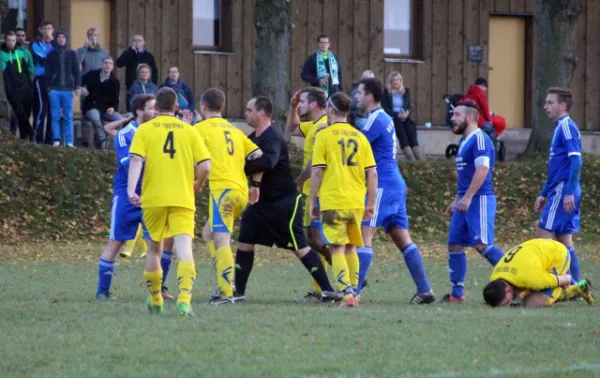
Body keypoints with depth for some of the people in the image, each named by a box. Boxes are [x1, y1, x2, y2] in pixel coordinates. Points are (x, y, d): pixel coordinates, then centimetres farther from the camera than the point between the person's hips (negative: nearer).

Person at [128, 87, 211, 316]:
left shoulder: (145, 130, 4)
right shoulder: (189, 131, 7)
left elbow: (135, 160, -11)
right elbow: (205, 166, 1)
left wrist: (131, 190, -19)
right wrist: (197, 185, 19)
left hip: (153, 198, 0)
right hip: (183, 200, 0)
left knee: (154, 249, 18)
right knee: (184, 248, -10)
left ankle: (155, 301, 28)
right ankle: (184, 300, -29)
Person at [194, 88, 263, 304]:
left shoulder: (201, 128, 2)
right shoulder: (234, 130, 22)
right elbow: (259, 155, 18)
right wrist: (255, 184, 22)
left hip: (222, 188, -7)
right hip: (242, 190, 7)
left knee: (221, 239, -11)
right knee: (209, 232, 21)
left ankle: (227, 293, -22)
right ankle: (224, 283, 9)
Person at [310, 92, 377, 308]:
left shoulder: (324, 135, -4)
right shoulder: (359, 137, 9)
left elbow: (317, 171, -7)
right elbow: (372, 173, 7)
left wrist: (313, 202, 0)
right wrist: (371, 204, 13)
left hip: (333, 202, -5)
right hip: (356, 202, 5)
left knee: (337, 249, -4)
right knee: (350, 248, 18)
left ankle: (347, 295, -17)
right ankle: (354, 293, 21)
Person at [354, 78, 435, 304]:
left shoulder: (376, 120, -12)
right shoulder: (383, 119, 18)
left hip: (383, 187, -10)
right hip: (395, 185, 10)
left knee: (364, 234, -13)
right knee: (402, 239, 10)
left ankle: (353, 291, -19)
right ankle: (424, 291, 10)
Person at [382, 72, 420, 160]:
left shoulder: (406, 91, 13)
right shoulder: (386, 92, 3)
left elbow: (409, 106, 12)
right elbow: (385, 109, -3)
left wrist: (407, 113, -11)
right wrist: (397, 114, -16)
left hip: (405, 117, 3)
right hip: (392, 118, -3)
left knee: (411, 133, -21)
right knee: (402, 135, -25)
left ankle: (419, 159, -28)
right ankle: (412, 160, -34)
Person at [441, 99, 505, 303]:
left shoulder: (479, 139, -11)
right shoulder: (465, 142, 20)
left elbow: (482, 169, -22)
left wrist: (467, 197, -25)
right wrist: (456, 201, 25)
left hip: (479, 199, -10)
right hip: (465, 202, 10)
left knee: (482, 244, -17)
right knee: (454, 245, 7)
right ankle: (457, 293, 10)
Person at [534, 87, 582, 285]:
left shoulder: (567, 127, -11)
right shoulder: (560, 128, 19)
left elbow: (576, 162, -20)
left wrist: (569, 192, -24)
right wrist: (544, 194, 26)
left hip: (563, 190, -10)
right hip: (560, 190, 10)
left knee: (542, 234, -9)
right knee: (565, 240, 9)